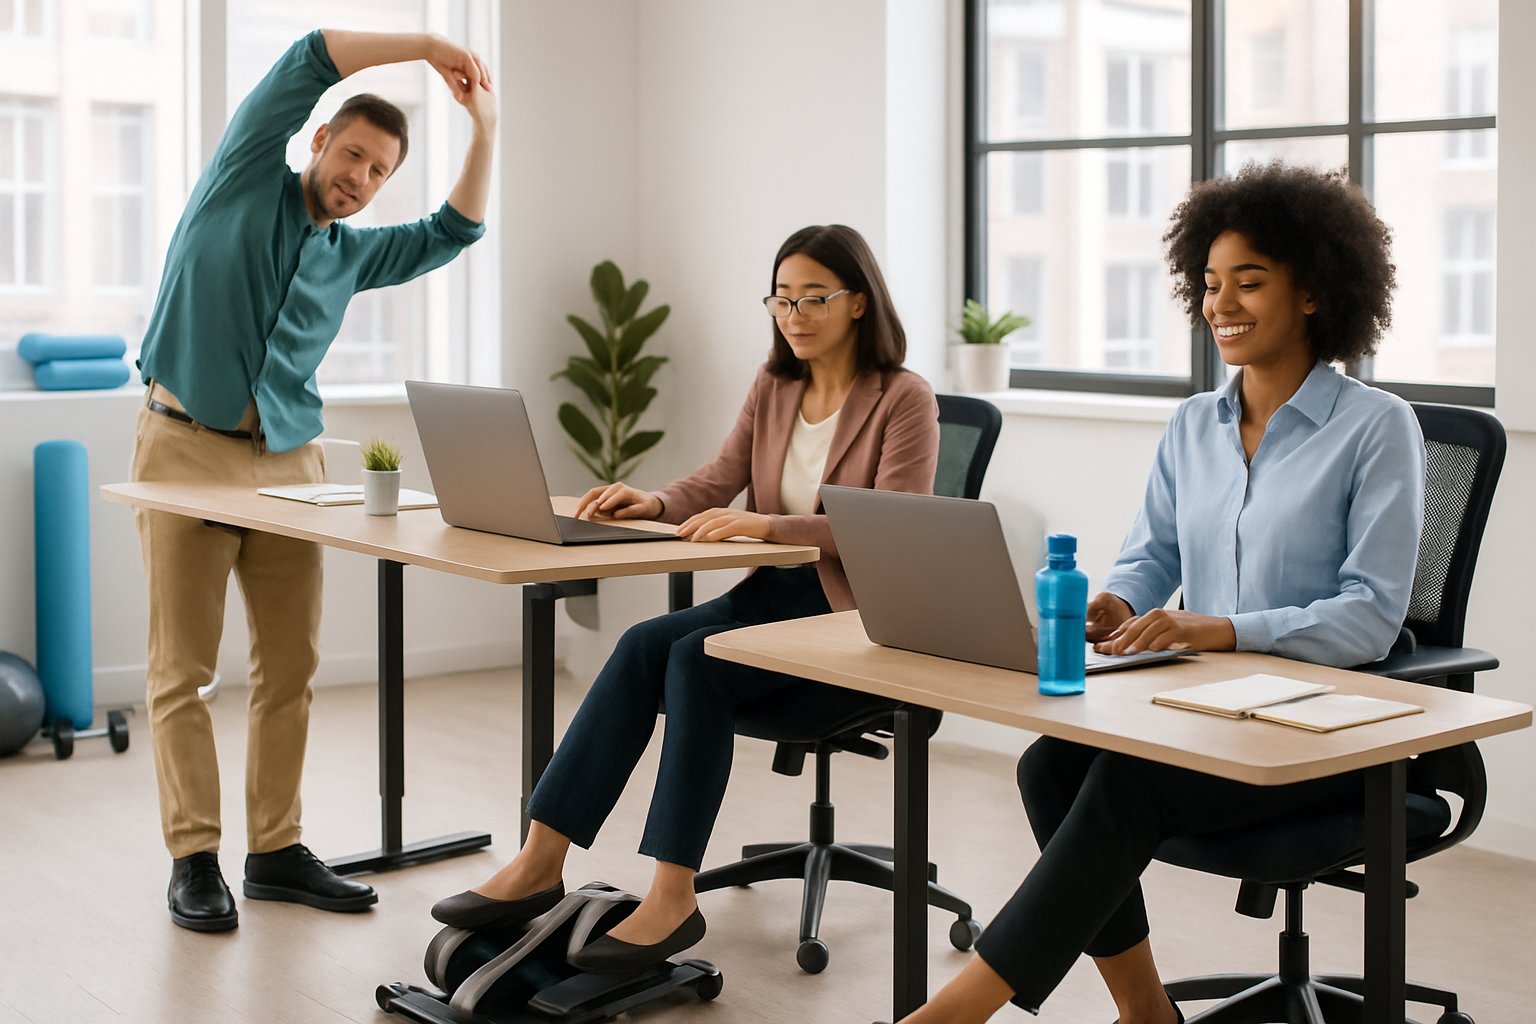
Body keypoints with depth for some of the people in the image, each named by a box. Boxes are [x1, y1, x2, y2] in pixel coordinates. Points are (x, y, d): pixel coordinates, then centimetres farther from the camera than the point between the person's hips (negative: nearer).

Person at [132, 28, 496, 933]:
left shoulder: (353, 254, 16)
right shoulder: (246, 181, 3)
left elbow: (453, 232, 13)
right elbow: (308, 61, -4)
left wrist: (485, 132, 4)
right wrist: (425, 46, -3)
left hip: (290, 460, 5)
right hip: (189, 447, -5)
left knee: (292, 665, 5)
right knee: (182, 669, -2)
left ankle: (277, 849, 14)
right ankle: (194, 858, 3)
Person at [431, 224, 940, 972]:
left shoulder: (905, 401, -8)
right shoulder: (773, 386, 13)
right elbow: (714, 484, 10)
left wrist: (768, 525, -29)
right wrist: (654, 503, -13)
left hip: (854, 617, -6)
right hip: (770, 594, 6)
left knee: (693, 659, -29)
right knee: (642, 647, -21)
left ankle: (673, 897, -27)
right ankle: (540, 862, -23)